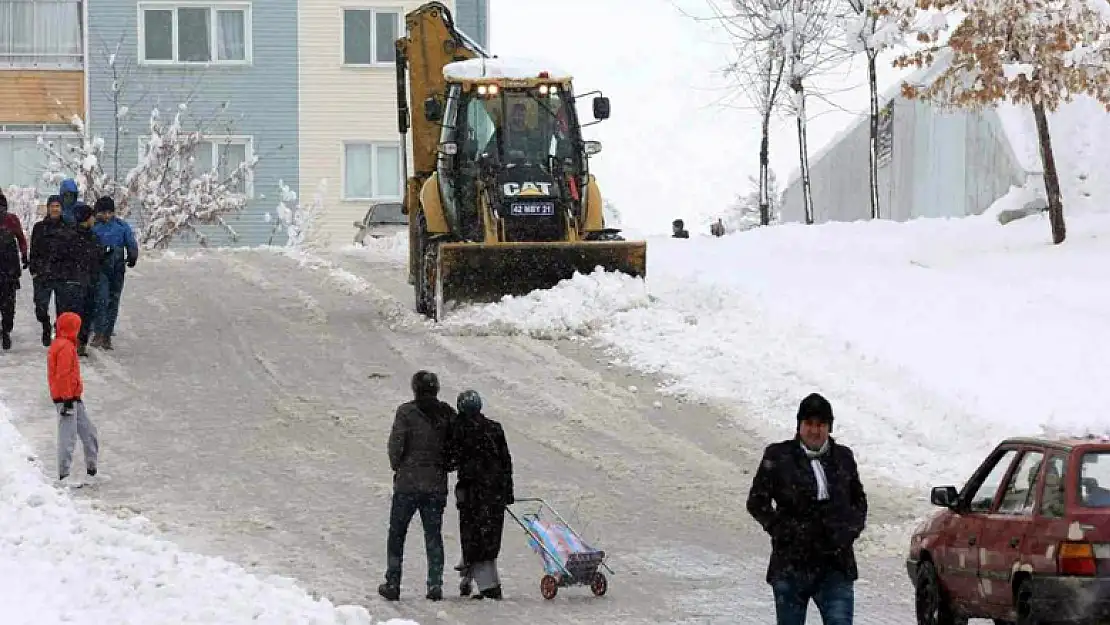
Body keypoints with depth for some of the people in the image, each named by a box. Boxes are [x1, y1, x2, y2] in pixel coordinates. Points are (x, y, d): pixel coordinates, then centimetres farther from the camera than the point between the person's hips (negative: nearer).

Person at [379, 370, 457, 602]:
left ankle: (393, 584, 7)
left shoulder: (406, 412, -9)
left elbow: (396, 444, -12)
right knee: (433, 534, 9)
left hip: (407, 482, -3)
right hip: (437, 485, 3)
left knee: (397, 533, 9)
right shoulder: (447, 414, 1)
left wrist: (397, 466, 6)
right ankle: (435, 584, 2)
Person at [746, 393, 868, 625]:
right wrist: (784, 531, -9)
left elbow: (860, 501, 21)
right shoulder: (778, 457, 0)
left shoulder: (843, 458, 9)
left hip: (836, 566, 1)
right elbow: (756, 502, 0)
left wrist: (850, 531, 3)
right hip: (791, 565, -1)